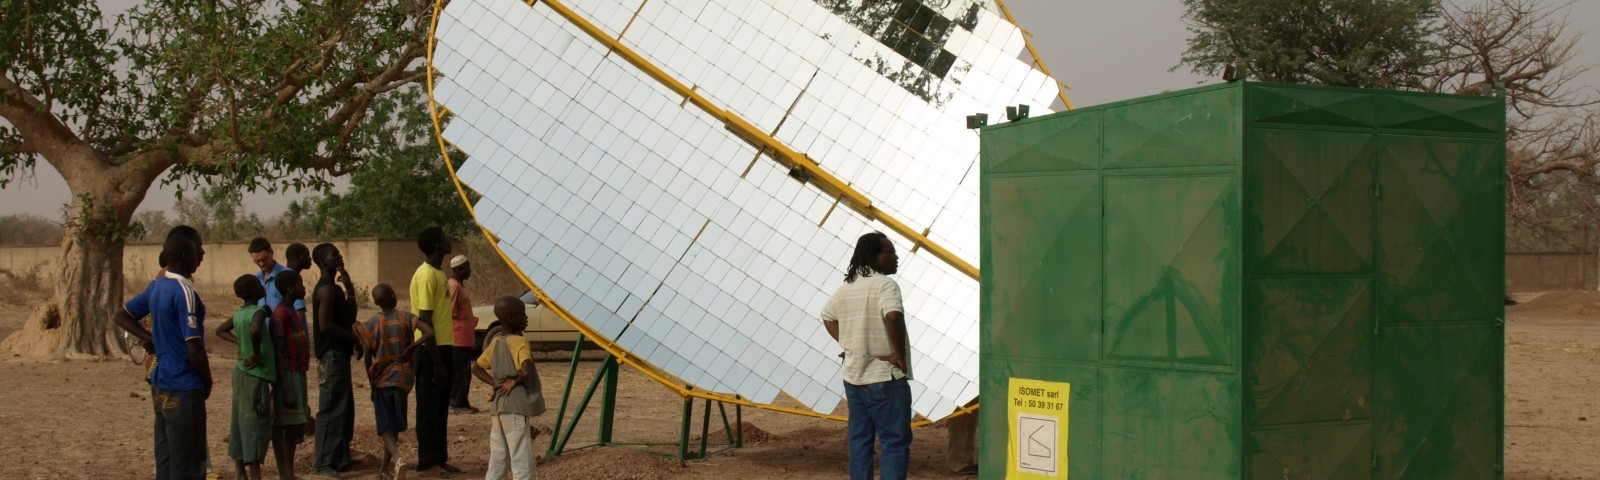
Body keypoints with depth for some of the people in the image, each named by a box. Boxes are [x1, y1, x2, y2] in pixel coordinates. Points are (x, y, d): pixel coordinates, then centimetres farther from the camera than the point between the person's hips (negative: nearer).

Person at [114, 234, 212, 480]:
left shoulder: (156, 287, 8)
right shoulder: (184, 292, -18)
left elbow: (122, 316, 21)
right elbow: (194, 349, -21)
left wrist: (153, 340, 12)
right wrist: (208, 382, -5)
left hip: (161, 386, 9)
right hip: (184, 389, -8)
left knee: (166, 460, 12)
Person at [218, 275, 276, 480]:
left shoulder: (239, 313, 9)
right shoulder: (258, 312, -16)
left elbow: (221, 330, 23)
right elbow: (255, 331, -37)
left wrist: (240, 342, 12)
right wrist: (256, 352, -21)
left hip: (241, 371, 9)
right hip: (255, 374, -9)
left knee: (240, 422, 13)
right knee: (255, 423, -7)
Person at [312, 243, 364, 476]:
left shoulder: (334, 288, 16)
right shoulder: (326, 289, -15)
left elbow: (349, 318, 17)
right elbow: (325, 325, -23)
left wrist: (349, 288, 9)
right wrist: (354, 338, -14)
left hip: (339, 354, 10)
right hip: (331, 355, -10)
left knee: (345, 408, 15)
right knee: (331, 409, -8)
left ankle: (340, 458, 23)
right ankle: (323, 463, -6)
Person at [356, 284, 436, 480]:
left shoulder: (372, 324, -6)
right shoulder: (405, 318, -5)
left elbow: (368, 358, -3)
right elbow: (429, 332, -19)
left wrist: (372, 384, 8)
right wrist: (411, 347, -6)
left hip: (381, 378, -1)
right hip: (402, 376, 1)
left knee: (386, 425, -1)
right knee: (395, 423, 15)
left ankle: (397, 458, -28)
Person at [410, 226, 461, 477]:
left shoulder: (437, 273, 13)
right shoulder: (427, 275, -16)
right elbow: (425, 321, -19)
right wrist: (436, 361, -20)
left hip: (442, 347, 9)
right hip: (430, 351, -9)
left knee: (441, 409, 13)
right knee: (429, 410, -1)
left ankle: (440, 459, 19)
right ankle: (427, 461, 5)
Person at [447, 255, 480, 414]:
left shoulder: (460, 285, 17)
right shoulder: (454, 286, -14)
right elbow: (452, 313, -18)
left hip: (465, 337, 10)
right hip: (460, 337, -10)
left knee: (464, 372, 12)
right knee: (460, 372, -6)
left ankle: (462, 403, 17)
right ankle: (455, 404, -2)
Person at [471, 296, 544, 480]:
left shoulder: (496, 342, 12)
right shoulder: (520, 342, -11)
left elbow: (476, 368, 18)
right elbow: (526, 370, -26)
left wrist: (495, 383, 7)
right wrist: (515, 381, -7)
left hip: (497, 405, 8)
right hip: (515, 405, -8)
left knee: (497, 460, 12)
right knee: (522, 460, -6)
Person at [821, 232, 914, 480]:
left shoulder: (846, 287, 10)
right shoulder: (885, 284, -15)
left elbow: (827, 317, 24)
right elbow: (893, 317, -32)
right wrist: (900, 355, -21)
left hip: (853, 376, 8)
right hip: (885, 378, -8)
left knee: (859, 440, 12)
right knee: (896, 441, -3)